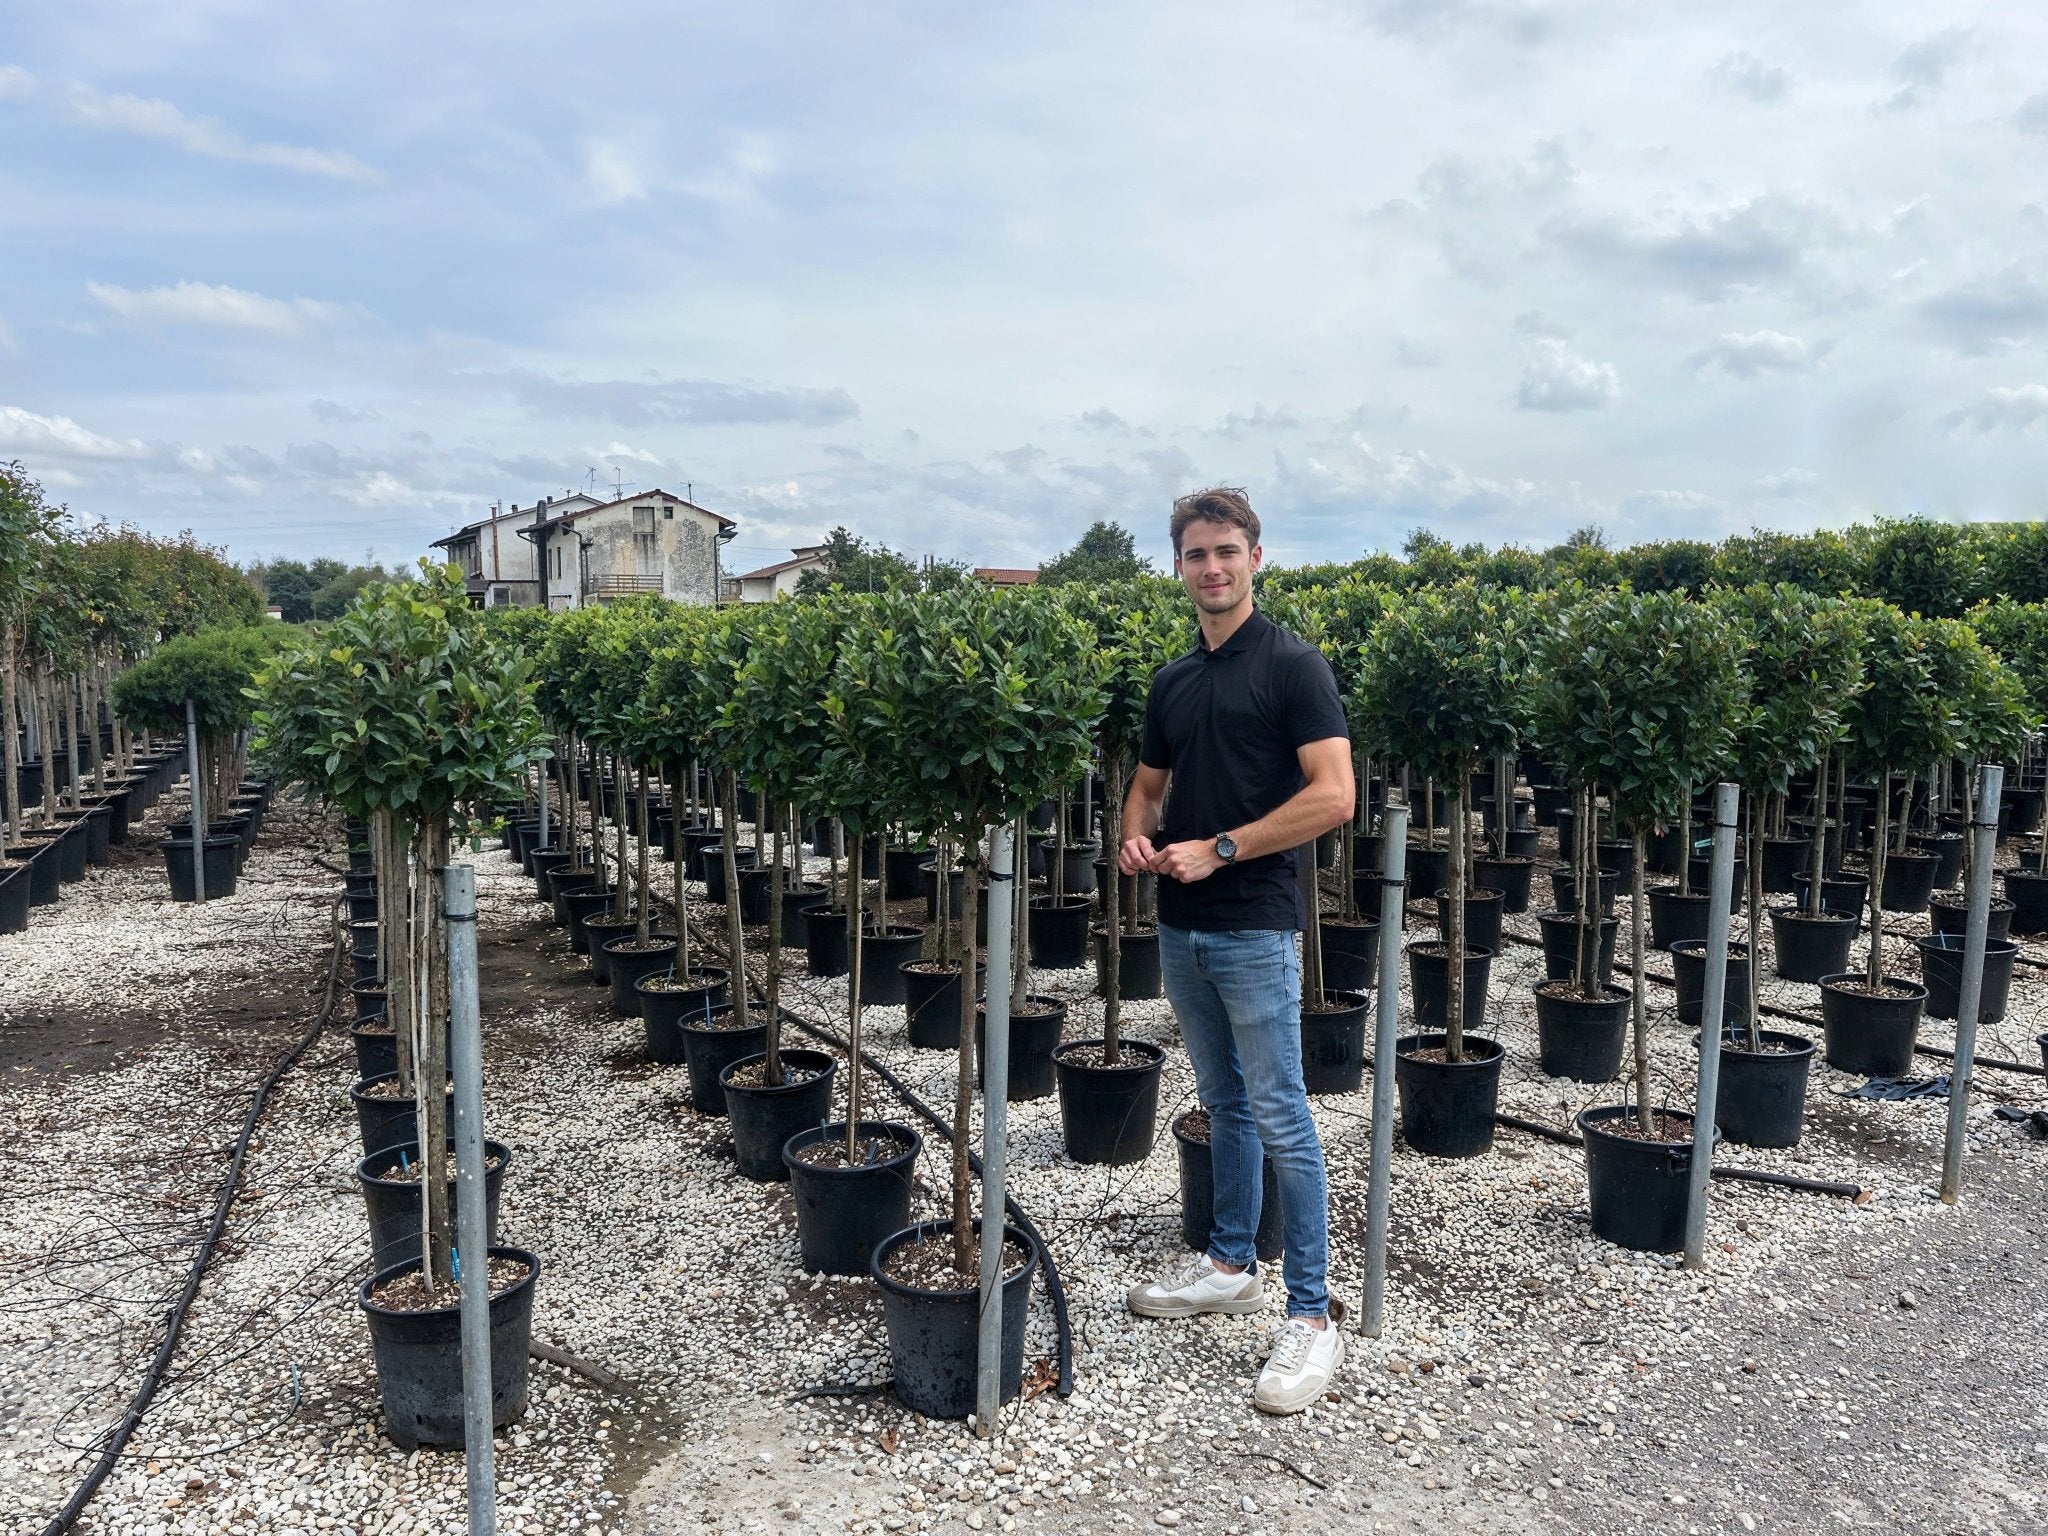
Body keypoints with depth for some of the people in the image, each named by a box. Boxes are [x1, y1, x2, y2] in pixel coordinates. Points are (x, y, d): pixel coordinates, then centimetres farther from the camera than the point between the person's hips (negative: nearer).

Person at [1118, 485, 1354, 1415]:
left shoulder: (1293, 666, -9)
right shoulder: (1171, 682, 13)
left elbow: (1333, 796, -16)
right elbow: (1148, 784, 21)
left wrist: (1216, 849, -17)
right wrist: (1136, 838, -3)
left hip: (1255, 926, -7)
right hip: (1182, 926, 7)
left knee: (1279, 1119, -4)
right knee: (1224, 1103, 17)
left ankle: (1312, 1317, 6)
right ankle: (1231, 1265, 31)